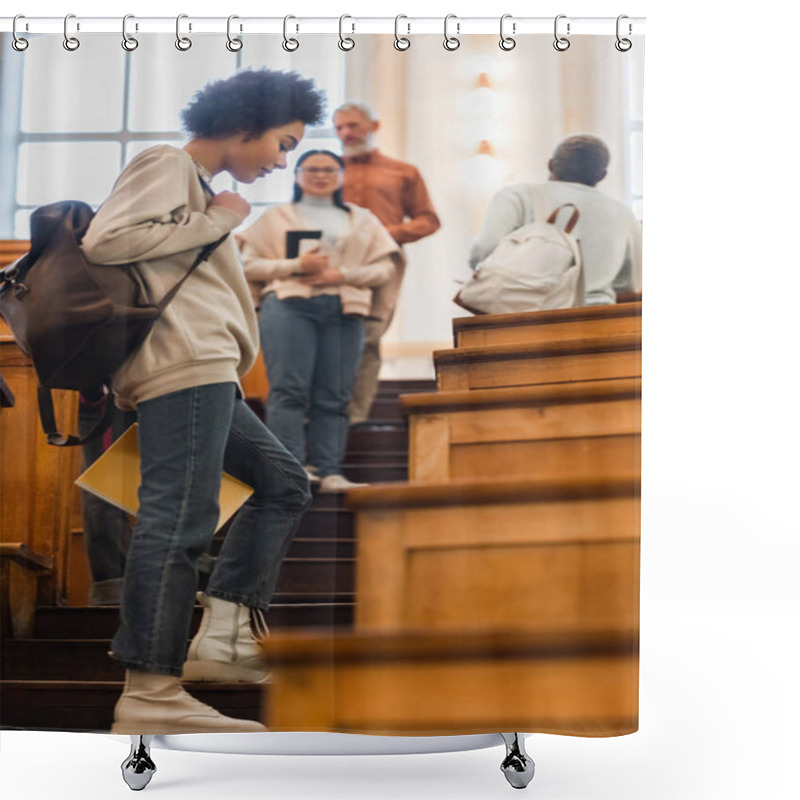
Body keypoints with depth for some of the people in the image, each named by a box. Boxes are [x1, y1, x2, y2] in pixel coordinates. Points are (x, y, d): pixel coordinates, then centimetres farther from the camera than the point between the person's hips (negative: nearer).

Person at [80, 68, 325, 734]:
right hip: (184, 363, -11)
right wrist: (212, 222, -8)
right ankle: (149, 696, -18)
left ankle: (222, 636, 6)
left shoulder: (201, 187, 29)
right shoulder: (169, 166, 0)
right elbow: (104, 240, -15)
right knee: (179, 519, -16)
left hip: (205, 373, 11)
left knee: (283, 483, 14)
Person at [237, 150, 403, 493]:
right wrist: (295, 266, -7)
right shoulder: (277, 217, 20)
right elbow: (250, 264, 8)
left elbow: (385, 268, 12)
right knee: (289, 388, -15)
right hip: (289, 305, -2)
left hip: (344, 310, 2)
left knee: (334, 396, -6)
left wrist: (341, 275, -4)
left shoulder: (362, 220, 24)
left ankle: (329, 471, -7)